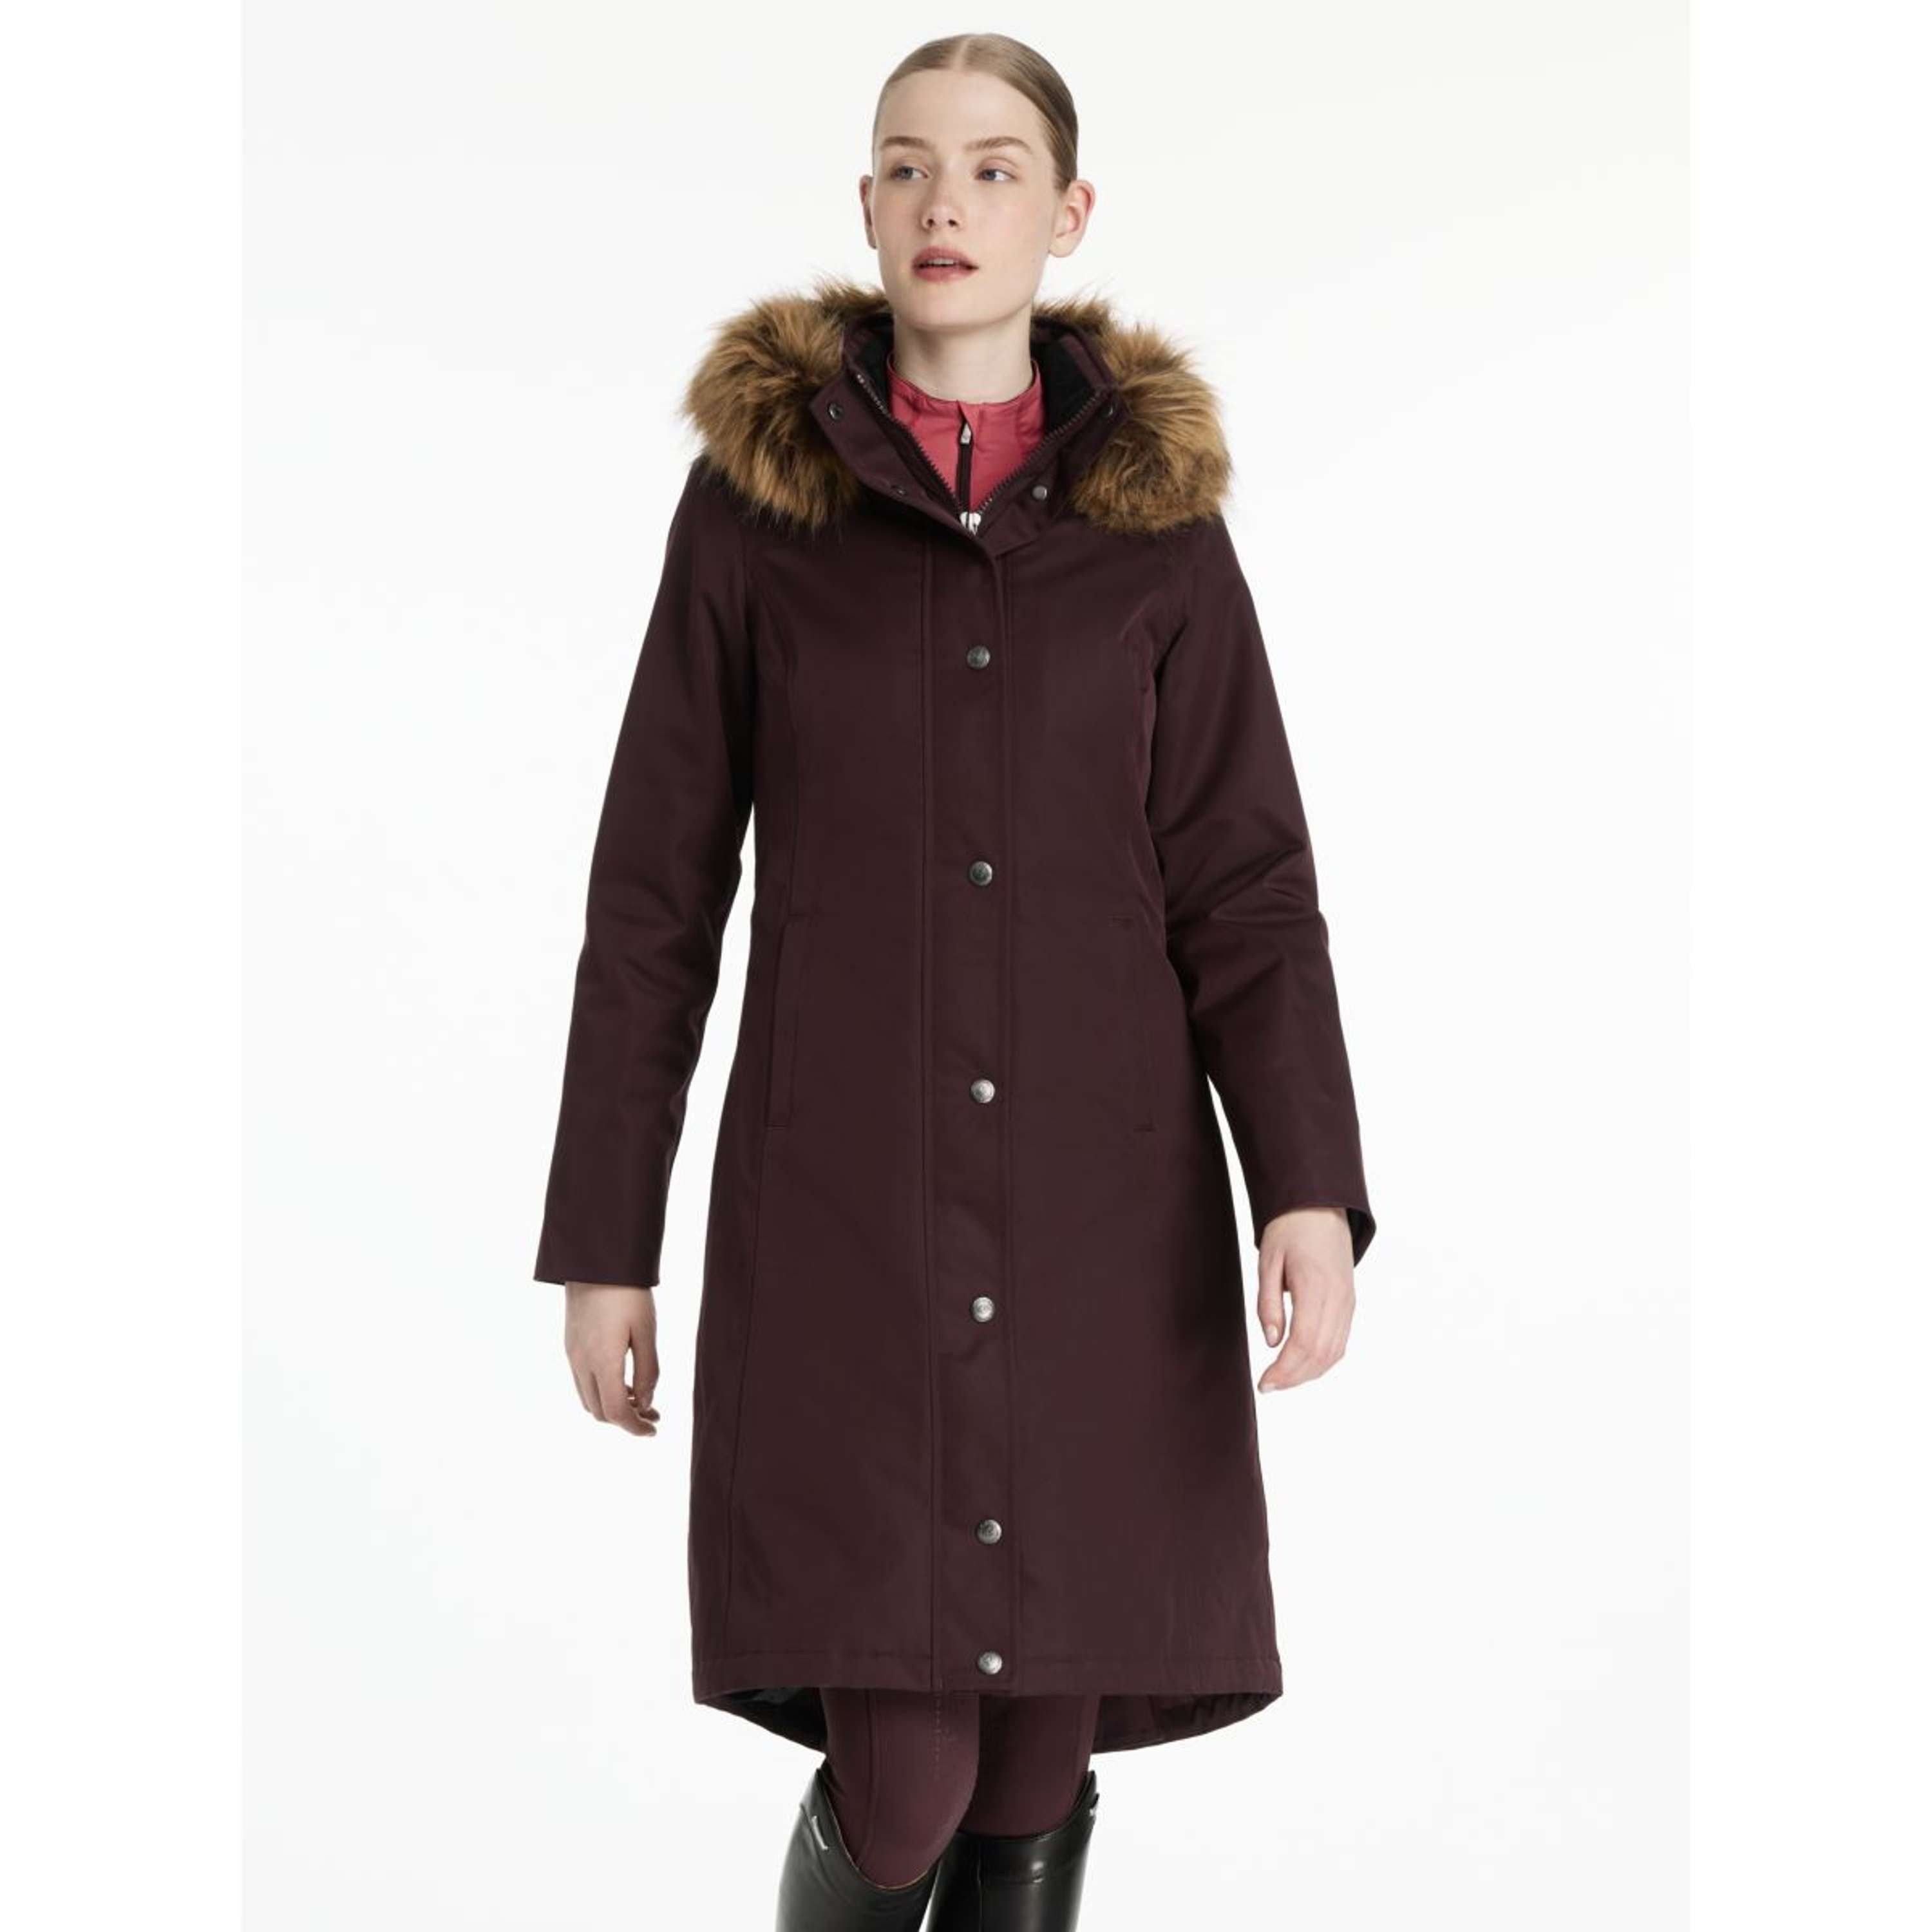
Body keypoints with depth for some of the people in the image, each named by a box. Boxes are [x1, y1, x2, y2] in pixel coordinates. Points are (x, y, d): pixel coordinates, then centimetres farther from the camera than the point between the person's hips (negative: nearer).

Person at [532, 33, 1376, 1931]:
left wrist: (1312, 1187, -13)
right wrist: (603, 1239, 2)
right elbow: (654, 896, 4)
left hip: (1106, 1207, 2)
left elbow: (1246, 887, 2)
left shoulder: (1158, 514, 6)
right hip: (845, 1208, -1)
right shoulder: (753, 494, 3)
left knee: (1040, 1765, 6)